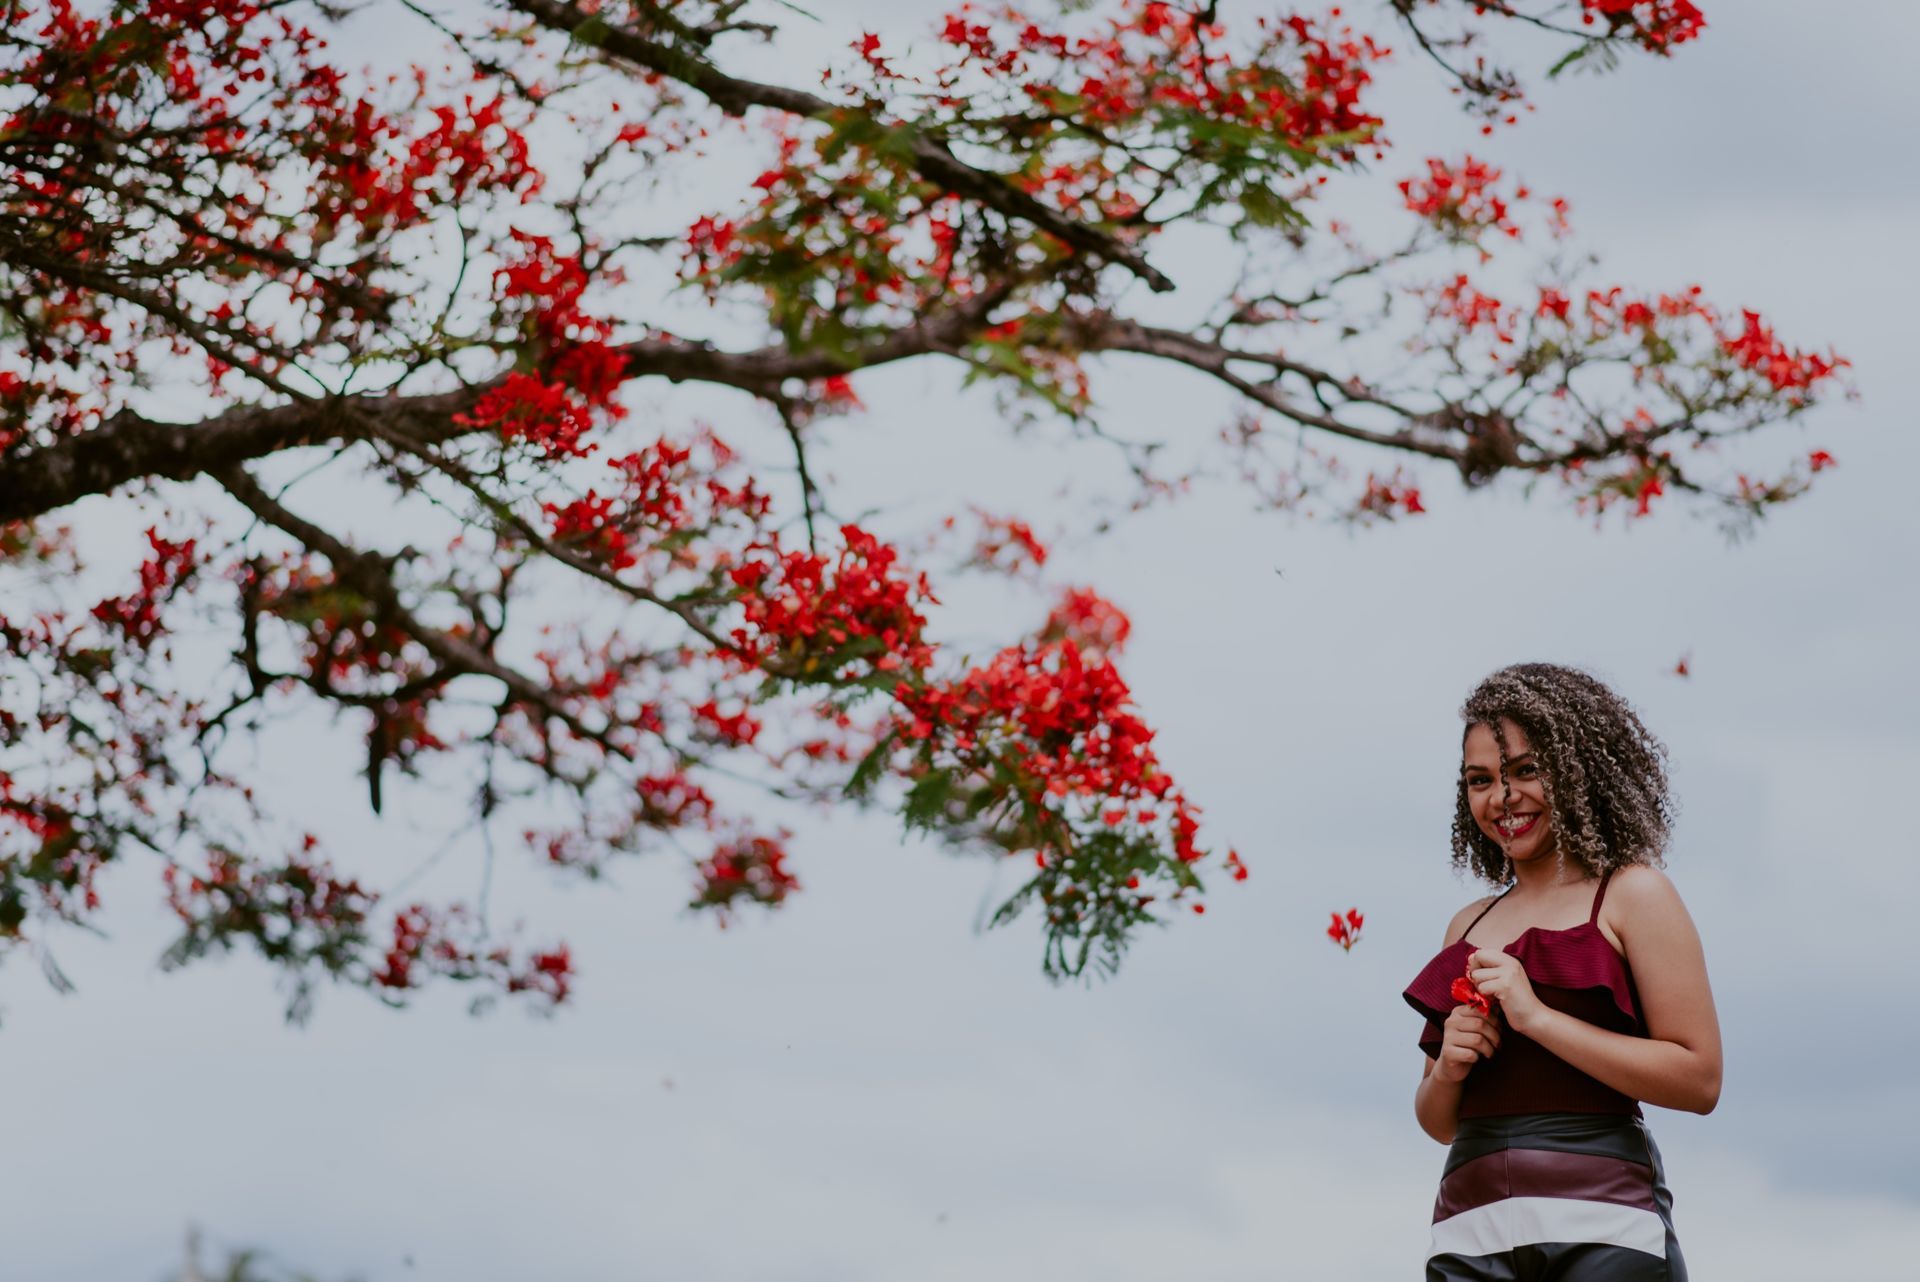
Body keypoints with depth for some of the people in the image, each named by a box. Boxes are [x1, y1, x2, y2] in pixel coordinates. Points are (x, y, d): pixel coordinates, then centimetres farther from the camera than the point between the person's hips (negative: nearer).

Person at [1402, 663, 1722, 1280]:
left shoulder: (1631, 894, 4)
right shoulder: (1469, 927, 19)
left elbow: (1699, 1079, -6)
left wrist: (1537, 1017, -9)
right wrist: (1447, 1070, 1)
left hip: (1599, 1226, -4)